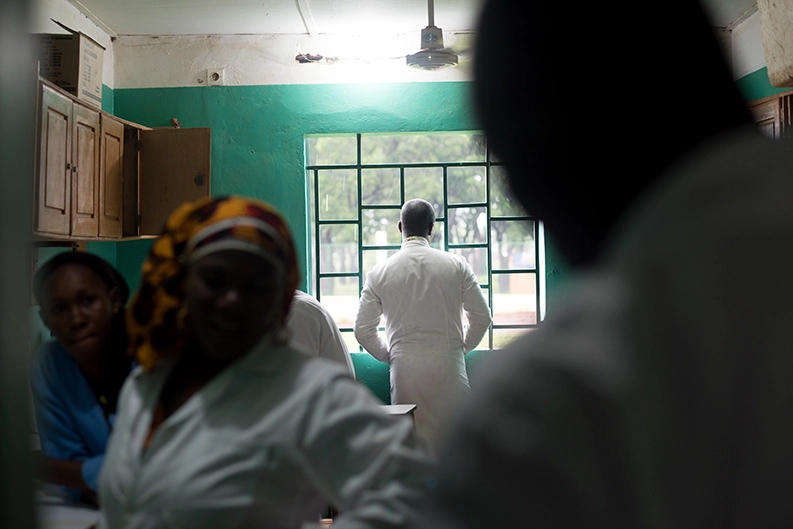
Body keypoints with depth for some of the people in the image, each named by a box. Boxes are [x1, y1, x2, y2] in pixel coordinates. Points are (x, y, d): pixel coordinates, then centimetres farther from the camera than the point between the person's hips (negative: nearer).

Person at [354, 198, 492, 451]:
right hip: (448, 369, 0)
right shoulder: (456, 265, 1)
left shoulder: (379, 273, 2)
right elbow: (482, 318, 5)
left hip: (404, 371, 0)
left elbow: (363, 330, 5)